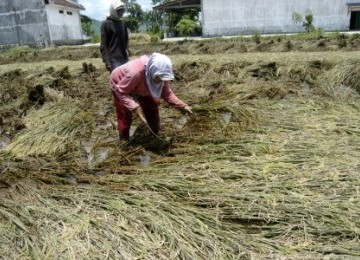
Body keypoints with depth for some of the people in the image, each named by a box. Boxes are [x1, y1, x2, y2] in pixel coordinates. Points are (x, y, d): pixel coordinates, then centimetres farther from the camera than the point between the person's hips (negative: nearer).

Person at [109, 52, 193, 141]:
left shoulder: (160, 74, -27)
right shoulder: (135, 72, -46)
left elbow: (167, 93, -17)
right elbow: (121, 91, -34)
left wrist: (183, 106, -28)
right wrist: (134, 107, -46)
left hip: (140, 87, 6)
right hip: (120, 86, -5)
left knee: (152, 109, 2)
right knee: (125, 116, -8)